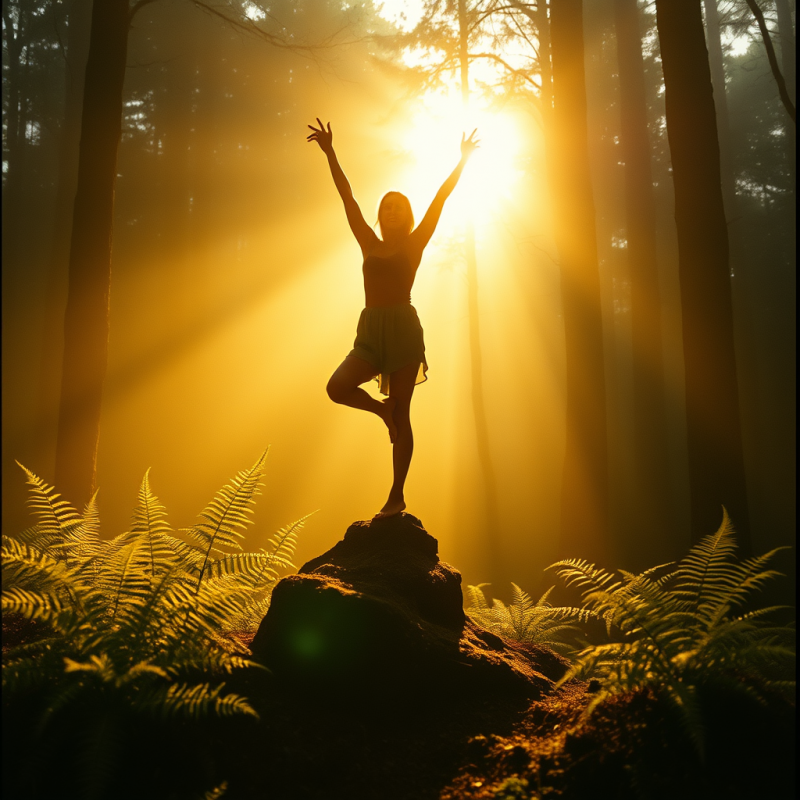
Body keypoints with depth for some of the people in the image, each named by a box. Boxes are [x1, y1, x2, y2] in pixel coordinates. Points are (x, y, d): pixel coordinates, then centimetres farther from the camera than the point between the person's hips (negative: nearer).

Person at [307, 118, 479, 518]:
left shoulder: (414, 245, 7)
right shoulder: (369, 244, 14)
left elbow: (440, 199, 5)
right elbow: (347, 197, 13)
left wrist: (463, 160, 4)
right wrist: (330, 154, 14)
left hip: (403, 328, -3)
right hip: (370, 332, 3)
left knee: (402, 414, -2)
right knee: (337, 387, -20)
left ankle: (396, 496, 5)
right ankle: (382, 409, 12)